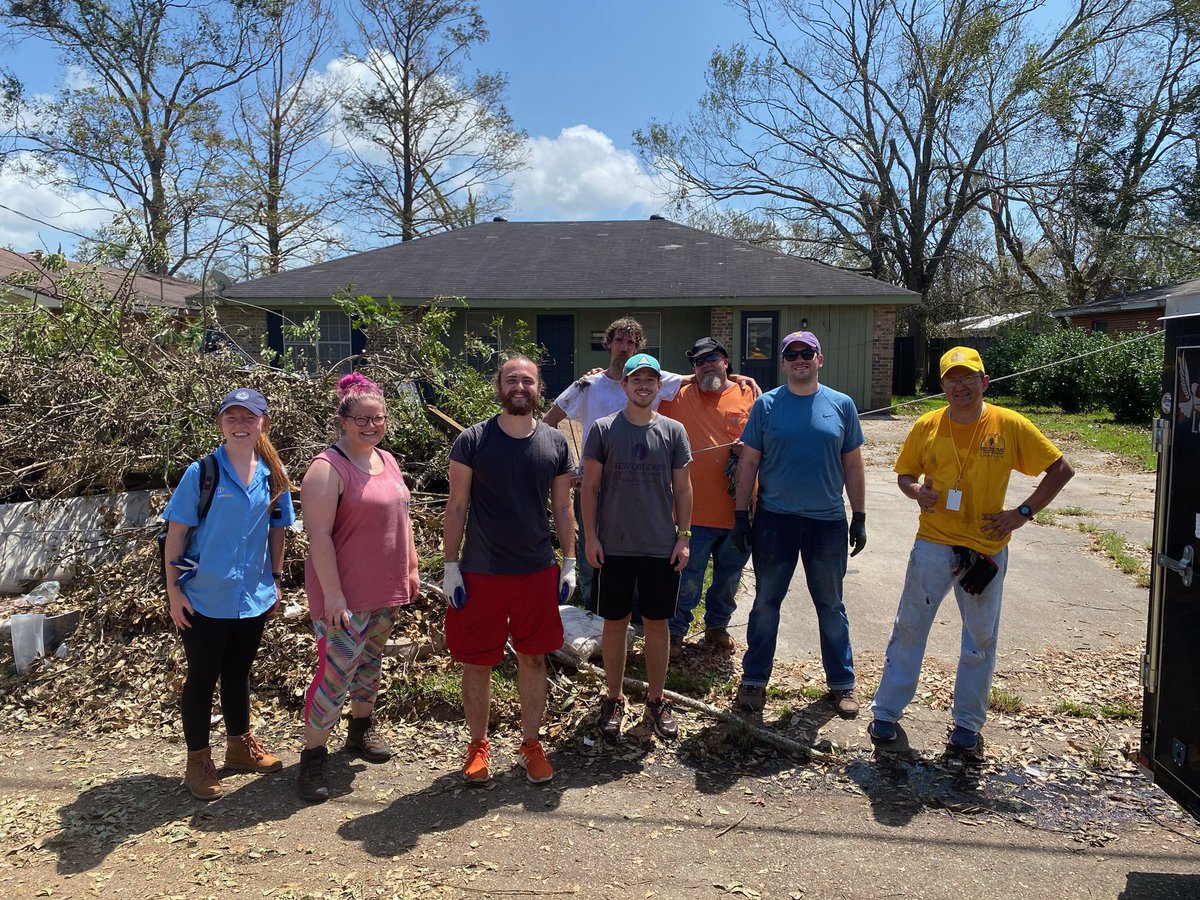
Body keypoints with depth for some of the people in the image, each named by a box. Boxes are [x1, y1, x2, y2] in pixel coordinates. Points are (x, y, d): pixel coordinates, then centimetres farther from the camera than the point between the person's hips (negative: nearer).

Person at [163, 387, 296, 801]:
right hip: (204, 597, -4)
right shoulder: (201, 473, -11)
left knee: (238, 672, 19)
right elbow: (176, 534, -8)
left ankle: (240, 745, 37)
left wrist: (276, 579, 11)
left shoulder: (274, 476, 0)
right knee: (202, 677, 8)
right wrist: (174, 589, -9)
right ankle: (198, 762, 24)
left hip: (253, 596, 4)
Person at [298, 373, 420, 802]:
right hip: (344, 594, -8)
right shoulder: (328, 467, -15)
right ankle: (313, 754, 11)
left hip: (385, 590, 8)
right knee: (335, 674, -5)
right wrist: (332, 594, -21)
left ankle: (361, 730, 38)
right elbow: (318, 534, -19)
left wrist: (411, 568, 16)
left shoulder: (388, 461, 10)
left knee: (370, 661, 20)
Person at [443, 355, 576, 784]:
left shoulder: (555, 443, 2)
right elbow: (456, 507, -3)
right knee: (477, 663, 8)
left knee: (534, 659, 12)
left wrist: (569, 563, 5)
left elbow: (563, 508, 8)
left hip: (538, 572, 2)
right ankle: (478, 744, 28)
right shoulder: (472, 440, -6)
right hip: (481, 573, -2)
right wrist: (451, 567, -7)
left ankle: (530, 744, 29)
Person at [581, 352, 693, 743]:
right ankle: (614, 700, 25)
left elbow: (682, 488, 6)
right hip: (614, 548, -1)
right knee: (615, 623, 9)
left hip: (662, 548, 1)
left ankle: (656, 700, 27)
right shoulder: (603, 429, -2)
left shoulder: (673, 431, 2)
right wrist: (590, 536, -5)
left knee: (657, 623, 11)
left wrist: (683, 537, 1)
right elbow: (590, 486, 0)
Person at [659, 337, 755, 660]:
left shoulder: (749, 397, 3)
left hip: (739, 509, 2)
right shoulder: (680, 397, 2)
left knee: (729, 575, 18)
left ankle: (717, 626, 39)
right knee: (688, 579, 3)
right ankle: (674, 633, 20)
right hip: (696, 509, -2)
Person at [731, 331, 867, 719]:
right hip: (775, 519, -1)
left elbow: (853, 465, 7)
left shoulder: (841, 405, 3)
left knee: (831, 606, 12)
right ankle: (754, 680, 21)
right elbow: (748, 463, 1)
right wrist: (741, 514, -4)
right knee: (766, 603, 8)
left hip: (827, 521, 1)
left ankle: (842, 683, 26)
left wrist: (859, 516, 4)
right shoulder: (766, 404, 0)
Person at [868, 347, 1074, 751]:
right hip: (933, 545, 0)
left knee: (981, 638, 12)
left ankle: (968, 721, 28)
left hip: (986, 548, 0)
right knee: (909, 628, 6)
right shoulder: (926, 427, -3)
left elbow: (1060, 469, 0)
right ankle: (886, 710, 19)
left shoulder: (1010, 425, -7)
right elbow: (905, 475, 9)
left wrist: (1022, 513, -7)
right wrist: (916, 491, -14)